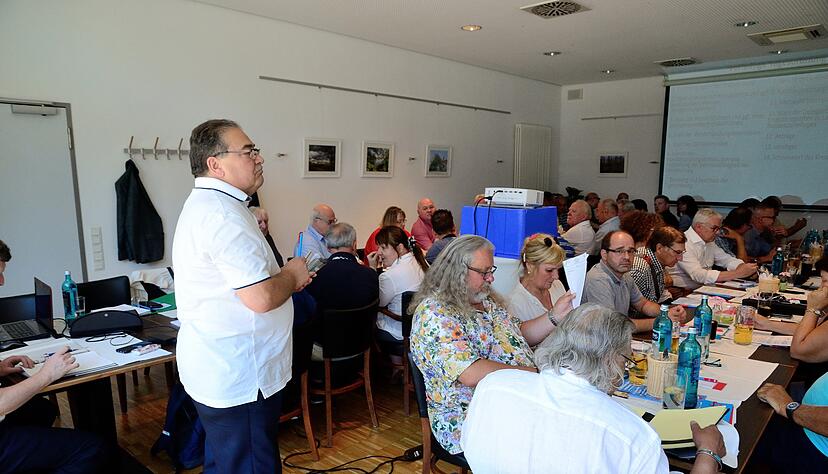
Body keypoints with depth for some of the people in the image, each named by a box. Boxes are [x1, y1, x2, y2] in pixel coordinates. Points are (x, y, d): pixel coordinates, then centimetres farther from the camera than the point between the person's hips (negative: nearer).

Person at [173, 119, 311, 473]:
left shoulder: (206, 204, 13)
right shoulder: (223, 214, -23)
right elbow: (260, 298, -29)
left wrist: (283, 275, 8)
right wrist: (292, 275, -9)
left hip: (220, 370, 11)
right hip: (238, 379, -11)